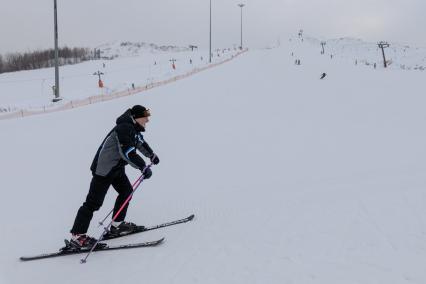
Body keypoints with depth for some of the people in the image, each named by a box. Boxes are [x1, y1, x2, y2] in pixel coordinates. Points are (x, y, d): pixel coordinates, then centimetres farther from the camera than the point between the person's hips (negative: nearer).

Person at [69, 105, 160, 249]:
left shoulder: (133, 128, 9)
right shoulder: (124, 128, -23)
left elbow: (140, 142, 28)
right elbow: (128, 152, -33)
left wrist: (152, 155, 39)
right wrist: (143, 167, -33)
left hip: (116, 167, 10)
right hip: (104, 169, -10)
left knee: (126, 191, 15)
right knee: (94, 202, -7)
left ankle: (117, 225, 27)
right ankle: (77, 236, 0)